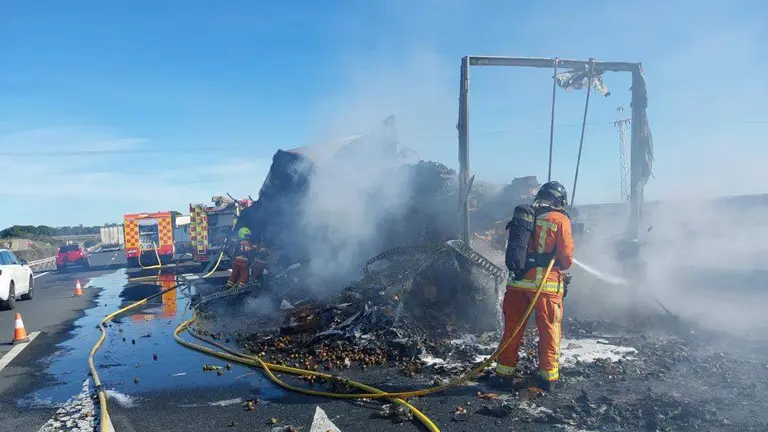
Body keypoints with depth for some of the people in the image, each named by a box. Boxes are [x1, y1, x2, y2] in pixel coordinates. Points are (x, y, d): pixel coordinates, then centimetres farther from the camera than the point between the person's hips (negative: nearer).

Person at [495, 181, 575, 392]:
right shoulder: (560, 220, -5)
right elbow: (567, 257, -3)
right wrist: (563, 267, 18)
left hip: (518, 281, 4)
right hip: (545, 284, -4)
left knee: (512, 329, 12)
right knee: (549, 331, 9)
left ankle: (505, 372, 19)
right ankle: (548, 376, 15)